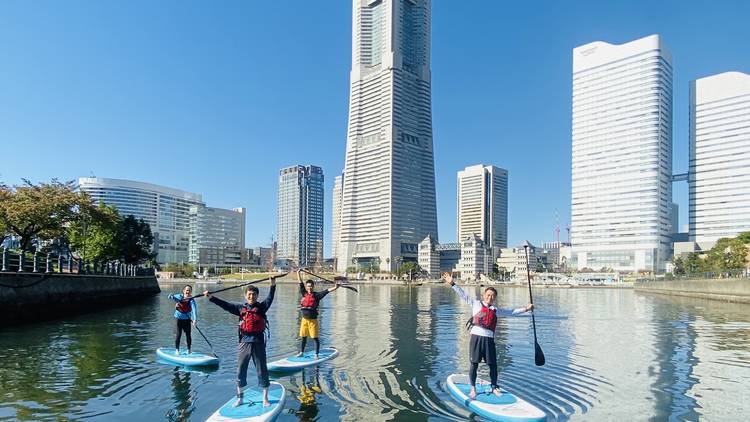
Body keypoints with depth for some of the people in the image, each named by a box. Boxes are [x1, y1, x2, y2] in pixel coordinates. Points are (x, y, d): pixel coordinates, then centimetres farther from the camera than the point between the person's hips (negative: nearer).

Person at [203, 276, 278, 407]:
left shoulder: (262, 307, 1)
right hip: (244, 343, 2)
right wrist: (211, 297, -1)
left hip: (258, 343, -2)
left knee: (262, 371, 5)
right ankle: (239, 398, 28)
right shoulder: (240, 308, 6)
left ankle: (265, 399, 17)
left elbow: (270, 298, -10)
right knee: (240, 371, 11)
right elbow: (225, 305, 5)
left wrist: (273, 285, -23)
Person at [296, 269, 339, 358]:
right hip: (304, 319, 4)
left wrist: (334, 288, -28)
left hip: (313, 320, -4)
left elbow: (326, 291, -15)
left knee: (315, 338, 1)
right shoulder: (304, 294, 5)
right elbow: (301, 284, 10)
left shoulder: (316, 295, -4)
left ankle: (316, 354, 10)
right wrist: (298, 273, 12)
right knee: (303, 337, 15)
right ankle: (301, 352, 30)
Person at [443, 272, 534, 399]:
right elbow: (463, 295, 2)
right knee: (474, 364, 2)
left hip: (489, 339, 3)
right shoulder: (476, 304, 6)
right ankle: (473, 388, 16)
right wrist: (452, 284, -5)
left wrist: (525, 309, 19)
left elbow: (511, 312, 23)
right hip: (476, 336, -3)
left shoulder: (496, 310, 17)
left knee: (493, 364, 8)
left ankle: (494, 387, 27)